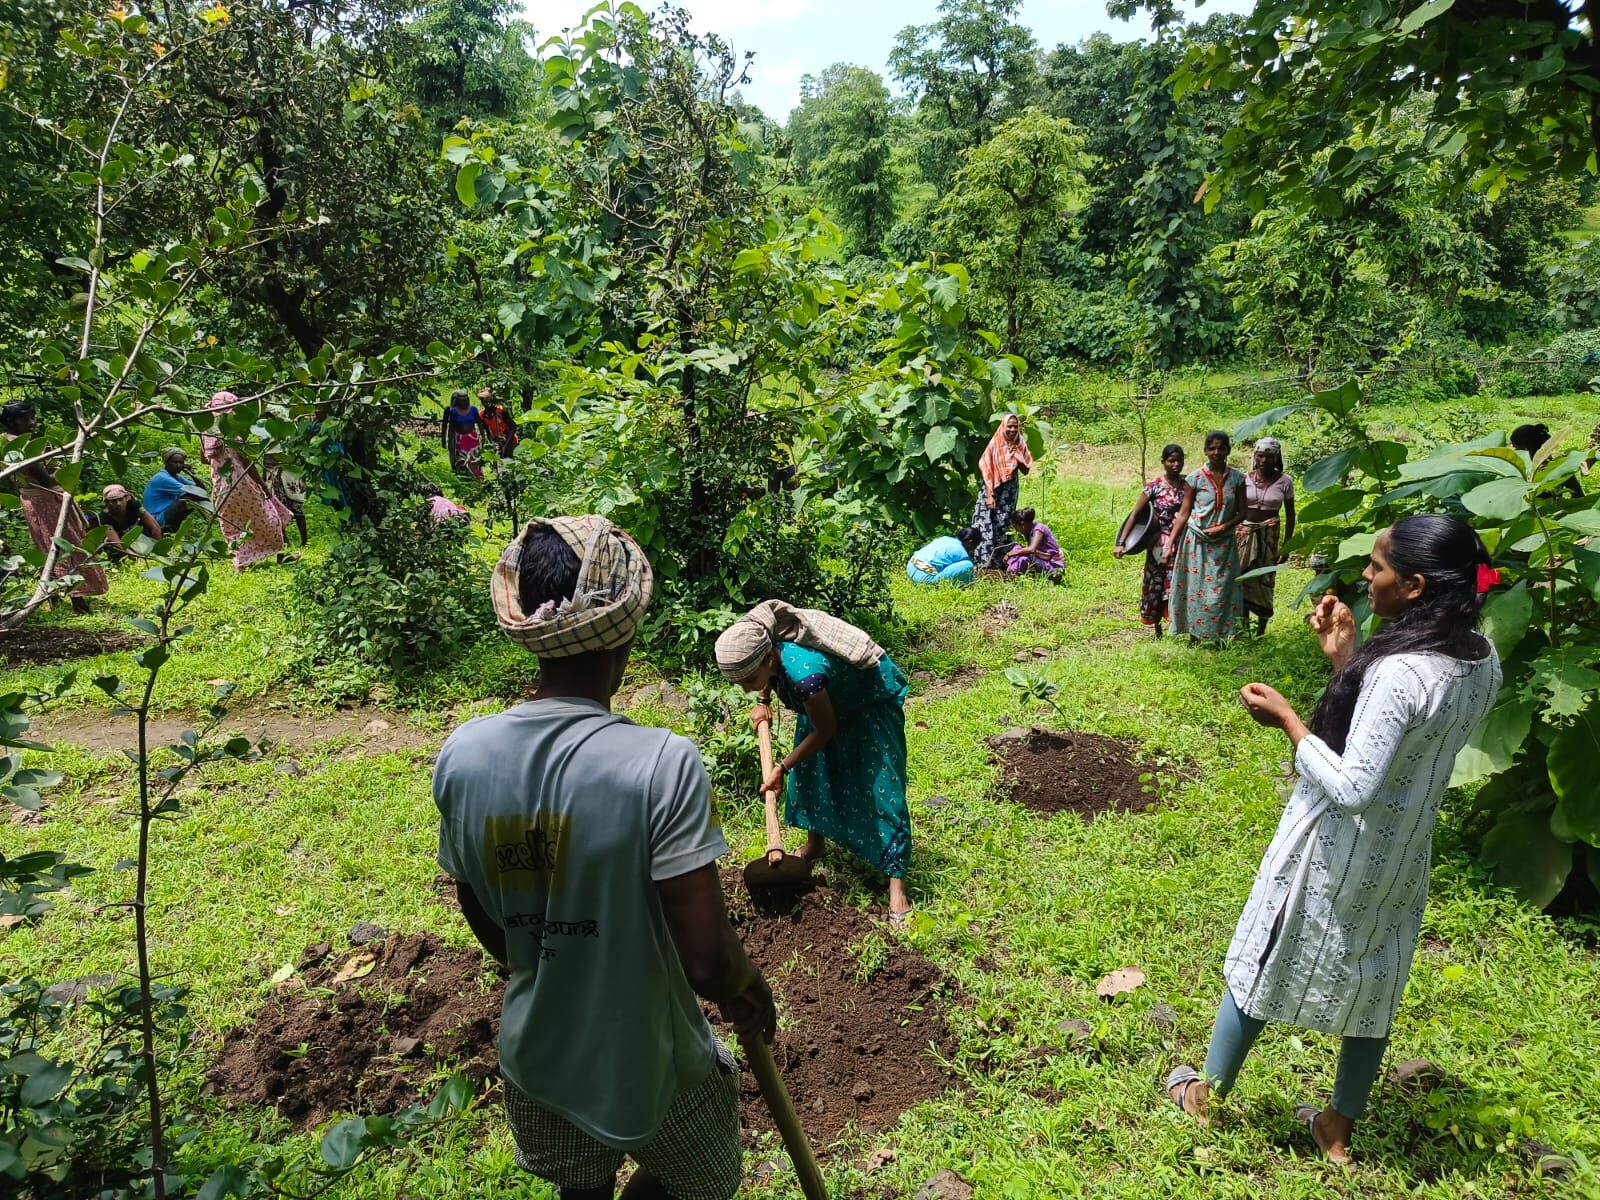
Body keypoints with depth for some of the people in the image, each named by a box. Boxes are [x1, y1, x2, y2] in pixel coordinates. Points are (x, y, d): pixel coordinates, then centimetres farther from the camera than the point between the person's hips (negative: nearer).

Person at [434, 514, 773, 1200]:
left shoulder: (460, 755, -15)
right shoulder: (662, 763, -31)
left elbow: (479, 916, 0)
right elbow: (706, 958, -28)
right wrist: (749, 998, -6)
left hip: (532, 1048, 5)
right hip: (645, 1059, -4)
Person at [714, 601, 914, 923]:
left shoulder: (803, 672, -43)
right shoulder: (766, 654, -22)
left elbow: (826, 730, -25)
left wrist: (782, 767, -18)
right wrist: (763, 700, -5)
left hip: (872, 699, -8)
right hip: (831, 696, 8)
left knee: (880, 787, -9)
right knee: (811, 768, 15)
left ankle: (897, 886, -5)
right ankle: (815, 843, 37)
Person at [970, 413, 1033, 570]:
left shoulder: (1020, 445, 3)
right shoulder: (995, 445, -8)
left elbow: (1025, 471, 5)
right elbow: (986, 470, -10)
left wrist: (1017, 455, -12)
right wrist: (989, 495, -17)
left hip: (1010, 492, 4)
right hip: (992, 490, -4)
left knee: (1004, 525, 9)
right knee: (987, 524, -8)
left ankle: (1001, 561, 15)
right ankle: (983, 562, -7)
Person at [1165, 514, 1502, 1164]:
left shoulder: (1399, 673, -31)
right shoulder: (1483, 660, -6)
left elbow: (1352, 788, -29)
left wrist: (1286, 719, -20)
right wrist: (1345, 659, 0)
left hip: (1335, 853, -7)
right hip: (1400, 856, 7)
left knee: (1262, 963, 13)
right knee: (1371, 981, 22)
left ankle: (1207, 1093, 34)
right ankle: (1339, 1127, 41)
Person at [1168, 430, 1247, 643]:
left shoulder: (1237, 477, 1)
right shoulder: (1195, 478, -5)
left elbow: (1241, 512, 4)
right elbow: (1183, 514, -3)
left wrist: (1223, 527, -13)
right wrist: (1170, 542, -9)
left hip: (1224, 543, 2)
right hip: (1196, 542, -1)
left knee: (1221, 591, 2)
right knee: (1195, 589, 2)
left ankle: (1219, 638, 10)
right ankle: (1194, 637, 10)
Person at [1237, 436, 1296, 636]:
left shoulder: (1284, 481, 0)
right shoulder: (1245, 479, 1)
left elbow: (1290, 515, 5)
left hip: (1269, 535, -1)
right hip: (1245, 532, 1)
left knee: (1264, 580, 2)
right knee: (1242, 578, -2)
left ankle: (1261, 630, 10)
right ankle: (1243, 627, 8)